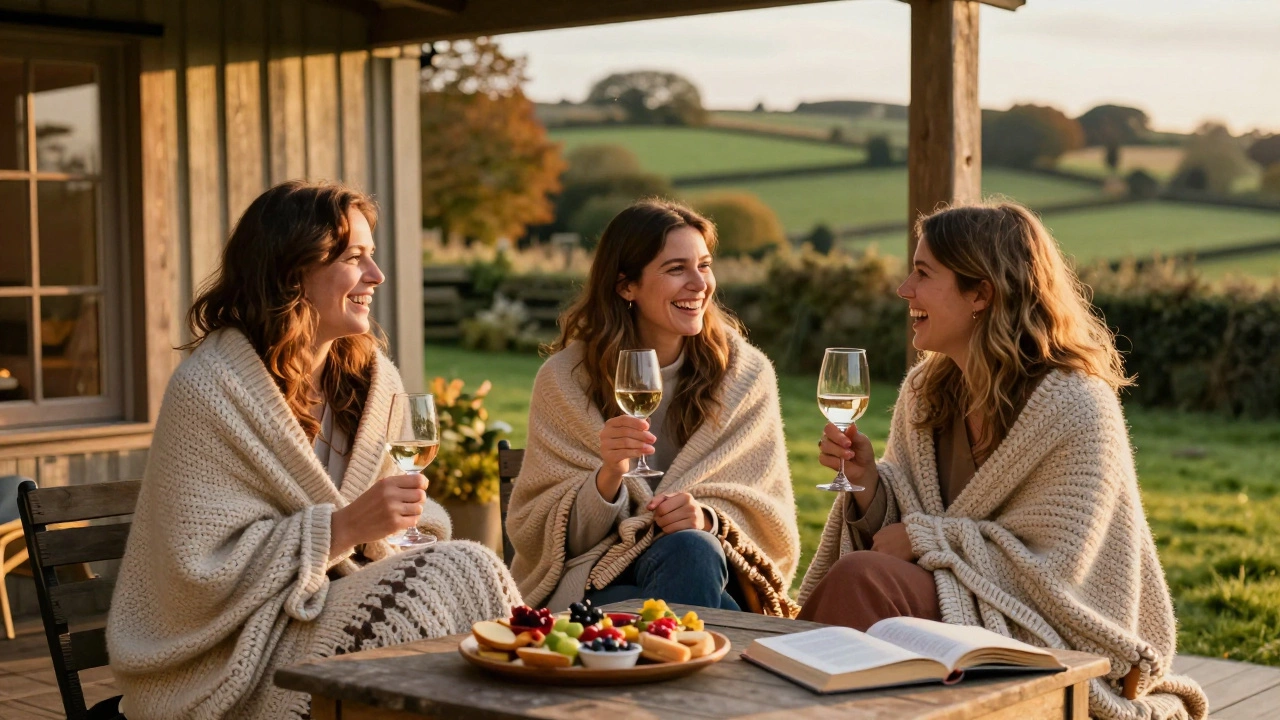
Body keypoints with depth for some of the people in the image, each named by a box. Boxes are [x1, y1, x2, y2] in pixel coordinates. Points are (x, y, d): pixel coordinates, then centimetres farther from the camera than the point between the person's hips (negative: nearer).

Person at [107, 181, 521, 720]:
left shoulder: (372, 377, 8)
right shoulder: (206, 391, -13)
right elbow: (205, 569, -15)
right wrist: (344, 526, -23)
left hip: (337, 606, 6)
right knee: (460, 573, -23)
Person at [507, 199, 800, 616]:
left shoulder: (745, 374, 4)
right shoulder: (565, 378, 0)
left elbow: (768, 517, 7)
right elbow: (536, 534, 0)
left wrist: (706, 517, -17)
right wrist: (609, 476, -20)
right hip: (599, 583, -2)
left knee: (691, 550, -34)